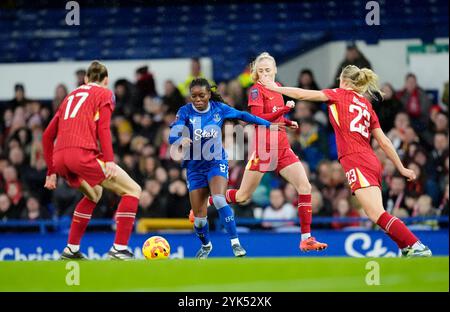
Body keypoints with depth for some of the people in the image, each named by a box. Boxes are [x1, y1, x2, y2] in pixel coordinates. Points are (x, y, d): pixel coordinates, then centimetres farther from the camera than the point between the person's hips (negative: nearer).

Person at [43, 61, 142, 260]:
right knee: (132, 190, 3)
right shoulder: (104, 93, 13)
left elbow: (47, 136, 28)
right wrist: (109, 160, -15)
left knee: (94, 194, 32)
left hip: (59, 159, 7)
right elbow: (103, 128, -5)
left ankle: (71, 249, 27)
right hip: (83, 154, -7)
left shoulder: (71, 96, 29)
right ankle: (119, 249, -9)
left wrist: (51, 172, 31)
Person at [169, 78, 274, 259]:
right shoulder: (185, 112, -11)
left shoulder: (219, 108, -5)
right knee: (199, 216, 1)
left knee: (219, 200, -29)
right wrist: (181, 140, -46)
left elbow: (242, 115, 9)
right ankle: (206, 246, 32)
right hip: (195, 167, 1)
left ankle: (235, 243, -21)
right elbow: (173, 135, -22)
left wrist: (268, 124, 12)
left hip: (217, 163, -1)